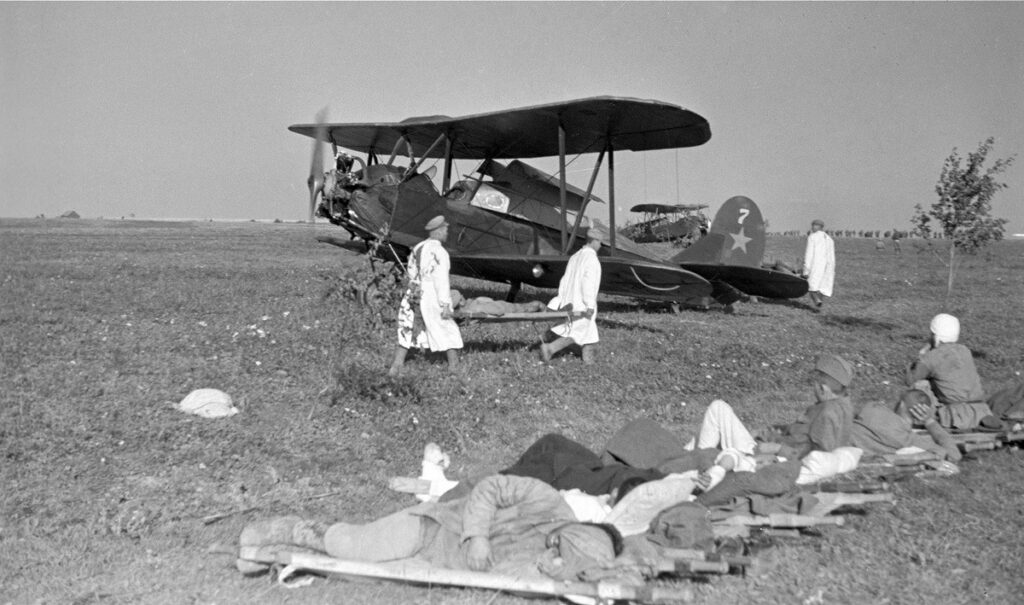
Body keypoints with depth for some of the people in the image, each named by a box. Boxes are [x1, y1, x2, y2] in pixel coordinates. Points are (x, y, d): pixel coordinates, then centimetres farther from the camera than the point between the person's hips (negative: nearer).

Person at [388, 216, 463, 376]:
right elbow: (441, 280, -18)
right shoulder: (440, 252, -14)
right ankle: (454, 368, 15)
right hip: (432, 298, -7)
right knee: (449, 334, 9)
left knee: (407, 334, 13)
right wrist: (445, 305, -17)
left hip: (413, 296, 7)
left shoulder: (417, 248, 9)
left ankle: (394, 369, 10)